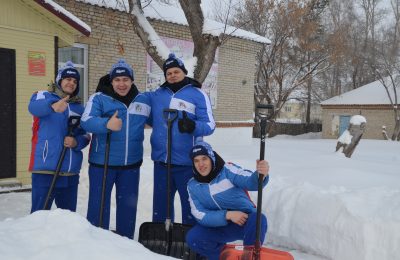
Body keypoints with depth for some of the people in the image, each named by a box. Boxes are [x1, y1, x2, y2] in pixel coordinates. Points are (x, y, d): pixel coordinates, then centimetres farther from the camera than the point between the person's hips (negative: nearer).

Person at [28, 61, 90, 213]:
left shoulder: (79, 108, 15)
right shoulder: (43, 96, 1)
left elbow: (86, 135, 13)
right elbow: (34, 107, -23)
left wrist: (76, 142, -11)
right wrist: (52, 106, -46)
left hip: (71, 172, 5)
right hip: (45, 168, -5)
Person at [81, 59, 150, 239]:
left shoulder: (143, 100, 7)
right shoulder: (98, 98, -5)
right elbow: (86, 121, -19)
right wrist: (106, 124, -37)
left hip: (131, 163, 4)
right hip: (102, 161, -3)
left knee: (128, 204, 14)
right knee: (99, 204, 4)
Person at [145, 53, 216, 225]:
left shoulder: (197, 94, -3)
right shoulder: (157, 95, 10)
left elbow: (210, 125, -8)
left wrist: (193, 126, -28)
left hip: (187, 162, -4)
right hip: (161, 161, 5)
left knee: (190, 204, 5)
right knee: (160, 204, 16)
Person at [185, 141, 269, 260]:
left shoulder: (227, 170, -12)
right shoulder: (193, 185, -3)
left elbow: (249, 181, -29)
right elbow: (200, 215, -9)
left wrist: (260, 174, -53)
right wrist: (227, 215, -23)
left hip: (246, 219, -3)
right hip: (219, 226, 3)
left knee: (258, 219, -35)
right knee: (192, 238, -20)